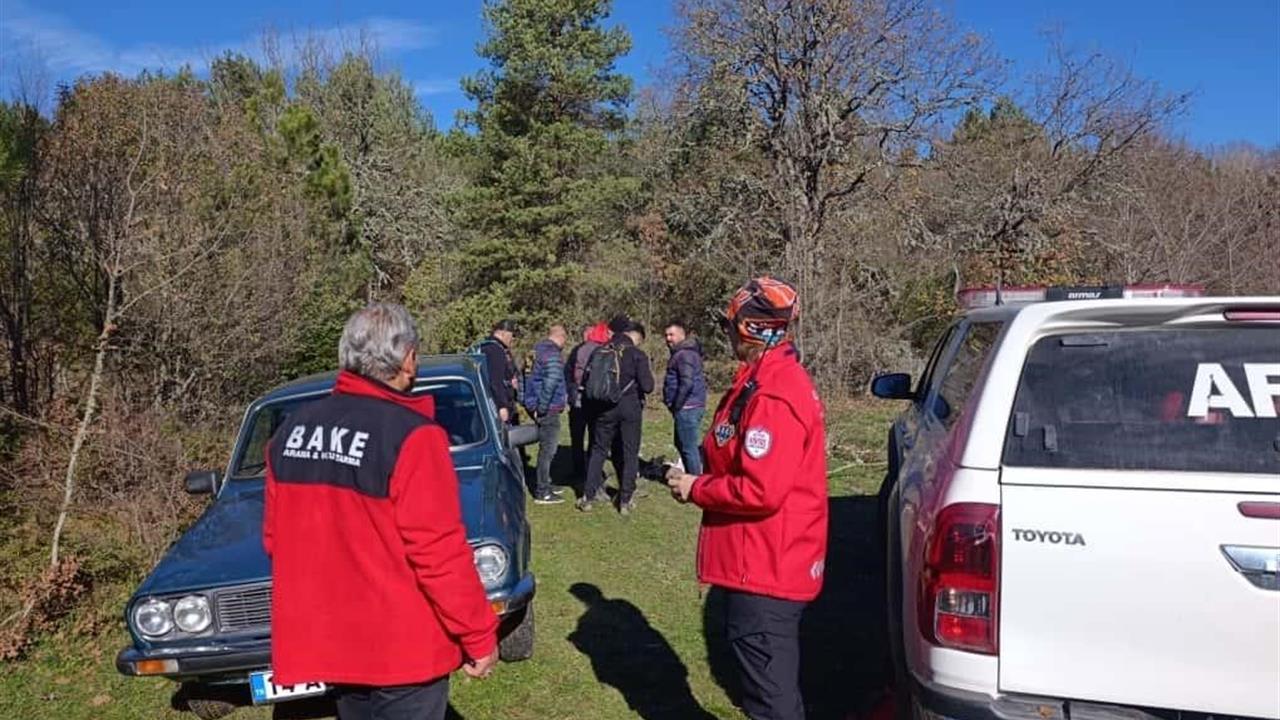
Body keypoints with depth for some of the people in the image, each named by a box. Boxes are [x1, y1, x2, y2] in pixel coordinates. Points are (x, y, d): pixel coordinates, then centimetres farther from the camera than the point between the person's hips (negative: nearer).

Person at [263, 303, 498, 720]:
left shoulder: (292, 430, 0)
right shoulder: (411, 436, -21)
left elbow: (274, 538, 8)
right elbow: (440, 554, -21)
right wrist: (480, 636, -11)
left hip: (328, 641, 7)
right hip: (402, 647, -6)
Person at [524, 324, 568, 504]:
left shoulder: (537, 350, 14)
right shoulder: (552, 354, -17)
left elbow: (527, 377, 20)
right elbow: (551, 382, -28)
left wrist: (533, 404, 18)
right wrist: (542, 407, -20)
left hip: (538, 407, 9)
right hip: (548, 409, -9)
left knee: (547, 447, 20)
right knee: (547, 449, -3)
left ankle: (544, 484, 31)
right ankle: (542, 493, 2)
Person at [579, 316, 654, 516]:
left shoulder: (599, 352, 3)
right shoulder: (637, 355, -9)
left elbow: (587, 382, 6)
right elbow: (647, 386, -13)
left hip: (603, 408, 3)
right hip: (629, 408, -3)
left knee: (598, 450, 13)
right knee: (630, 453, 7)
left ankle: (589, 496, 13)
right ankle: (626, 500, 9)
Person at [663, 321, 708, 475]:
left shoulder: (684, 354, -16)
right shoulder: (687, 352, 18)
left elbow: (687, 383, -25)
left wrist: (676, 405, -17)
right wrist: (676, 405, 18)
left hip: (687, 407, -11)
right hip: (691, 406, 11)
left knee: (688, 447, -5)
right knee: (681, 444, 21)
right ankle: (691, 475, 30)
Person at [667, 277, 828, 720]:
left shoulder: (771, 395, -23)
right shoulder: (777, 380, 10)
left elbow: (761, 490, -28)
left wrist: (696, 489, -15)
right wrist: (699, 475, 8)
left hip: (764, 571, -10)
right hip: (772, 563, 10)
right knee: (775, 683, 23)